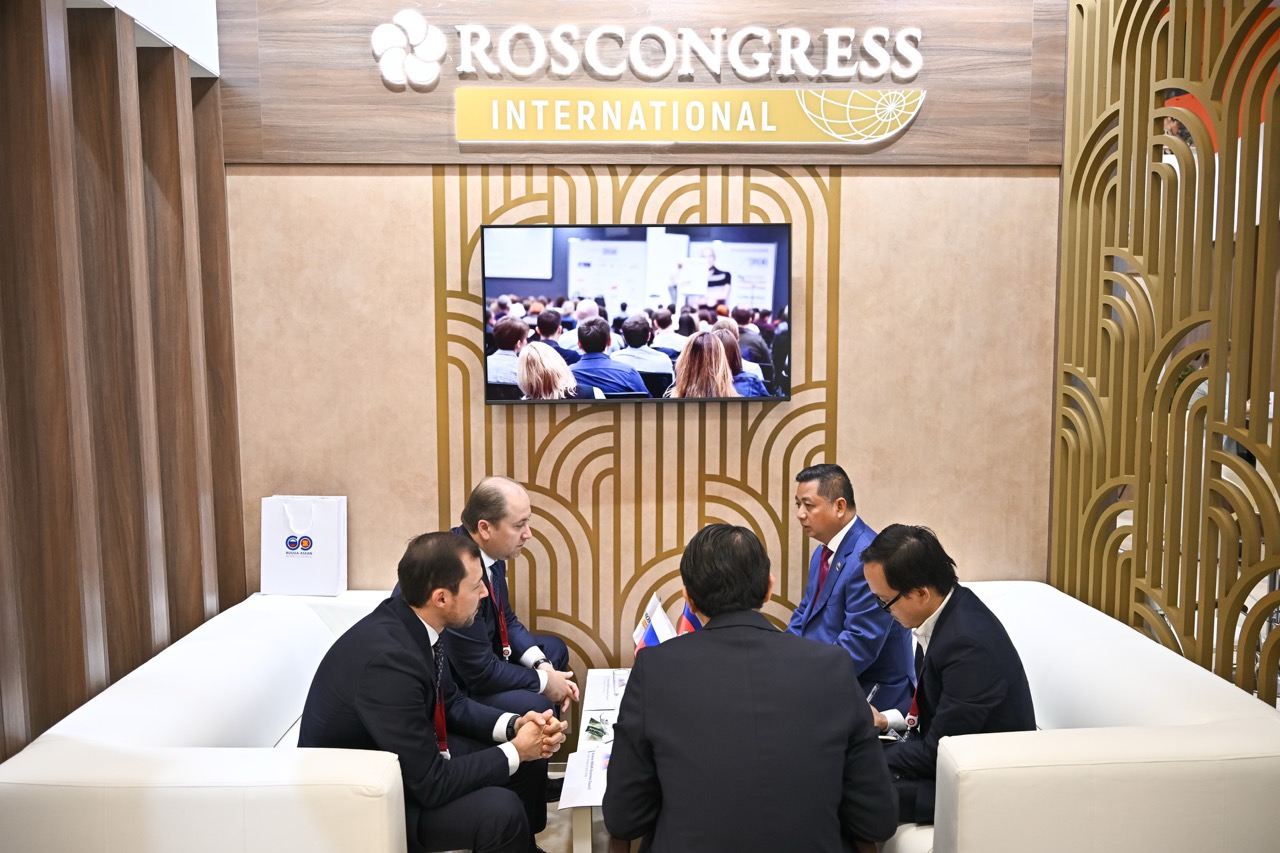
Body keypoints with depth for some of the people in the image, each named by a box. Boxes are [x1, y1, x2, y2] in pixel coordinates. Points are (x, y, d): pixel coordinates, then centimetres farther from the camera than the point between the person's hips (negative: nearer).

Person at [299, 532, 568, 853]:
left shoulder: (412, 620, -9)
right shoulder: (389, 660, -34)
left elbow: (451, 703, 7)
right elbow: (431, 784, -27)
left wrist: (515, 724, -9)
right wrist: (514, 751, -17)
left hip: (402, 756, 8)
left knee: (531, 759, 5)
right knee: (500, 810, -24)